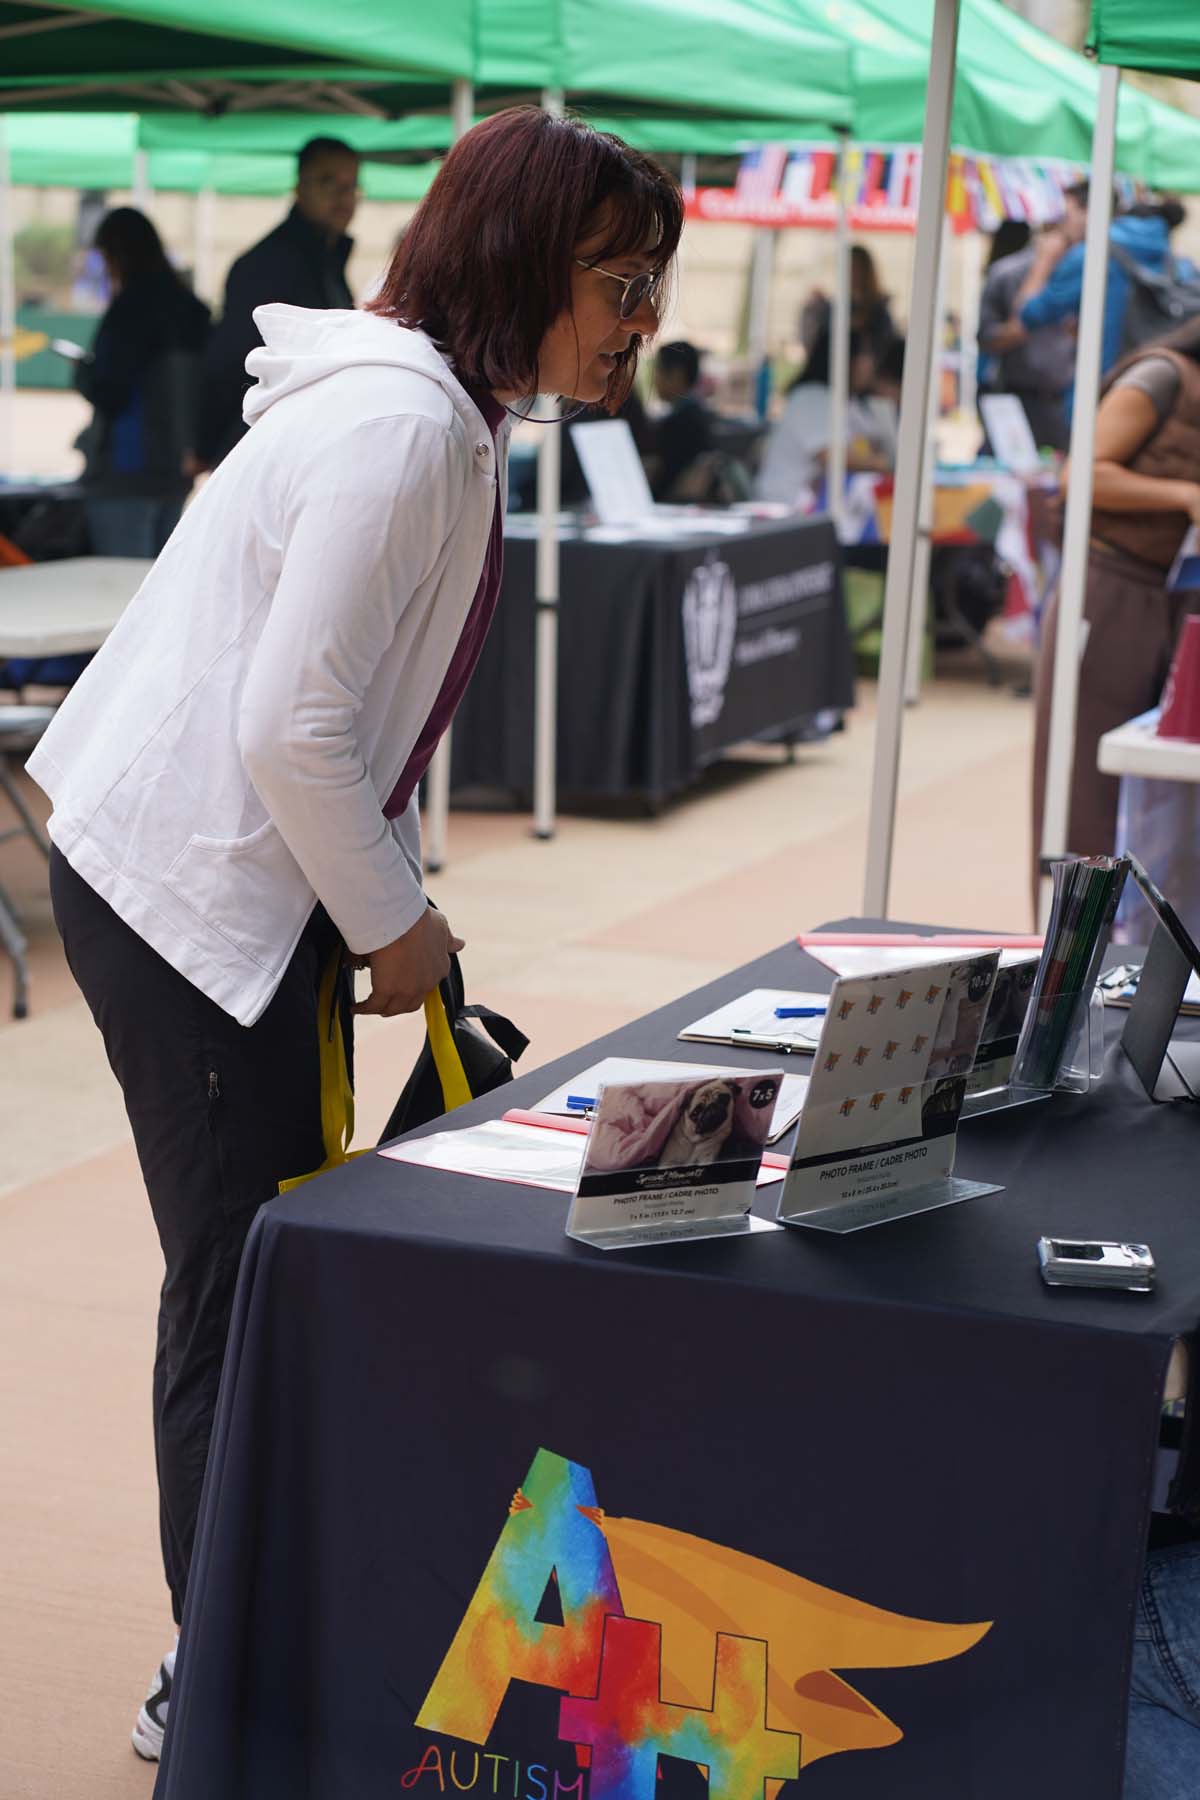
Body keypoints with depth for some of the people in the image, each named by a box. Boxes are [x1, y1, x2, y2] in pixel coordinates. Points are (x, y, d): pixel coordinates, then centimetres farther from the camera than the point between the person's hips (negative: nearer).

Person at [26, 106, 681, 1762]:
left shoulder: (438, 410, 11)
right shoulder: (405, 425, -22)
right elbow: (292, 727, -25)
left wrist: (395, 901, 14)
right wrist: (392, 922, -12)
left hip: (248, 882, 10)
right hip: (190, 899, -10)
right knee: (243, 1292, -1)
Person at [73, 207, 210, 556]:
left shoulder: (132, 307, -14)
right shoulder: (192, 309, 8)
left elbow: (109, 395, -15)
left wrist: (82, 371, 3)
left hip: (125, 475, -8)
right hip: (176, 471, 8)